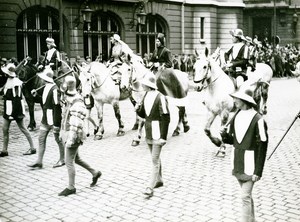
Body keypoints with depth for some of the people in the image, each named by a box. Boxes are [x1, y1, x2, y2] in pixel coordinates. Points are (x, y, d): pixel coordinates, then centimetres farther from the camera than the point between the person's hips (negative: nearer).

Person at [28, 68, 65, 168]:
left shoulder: (54, 89, -20)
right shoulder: (46, 87, 9)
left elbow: (57, 107, -22)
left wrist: (56, 124, -22)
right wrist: (35, 95, 6)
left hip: (54, 119, -9)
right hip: (46, 119, 9)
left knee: (58, 139, 5)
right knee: (41, 139, 8)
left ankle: (62, 159, 21)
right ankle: (39, 161, 14)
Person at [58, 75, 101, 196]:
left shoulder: (77, 104, -22)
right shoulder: (69, 101, 8)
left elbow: (76, 125, -25)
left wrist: (70, 140, -26)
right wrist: (63, 135, 22)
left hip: (73, 136, -10)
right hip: (67, 134, 10)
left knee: (69, 162, -1)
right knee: (76, 158, 21)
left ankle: (71, 187, 13)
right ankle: (95, 173, 35)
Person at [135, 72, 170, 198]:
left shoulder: (160, 98, -17)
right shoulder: (146, 96, 7)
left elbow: (166, 118, -17)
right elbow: (143, 114, 17)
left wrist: (163, 137, -19)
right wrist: (138, 109, -7)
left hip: (157, 134, -8)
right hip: (149, 132, 8)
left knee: (155, 160, -6)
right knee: (155, 158, 20)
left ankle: (151, 187, -5)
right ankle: (159, 180, 35)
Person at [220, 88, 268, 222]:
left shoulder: (257, 119, -17)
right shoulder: (236, 116, 4)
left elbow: (262, 147, -15)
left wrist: (258, 171, -16)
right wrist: (225, 136, -11)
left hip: (250, 165, -7)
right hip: (238, 163, 7)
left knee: (245, 197, -6)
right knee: (246, 195, 19)